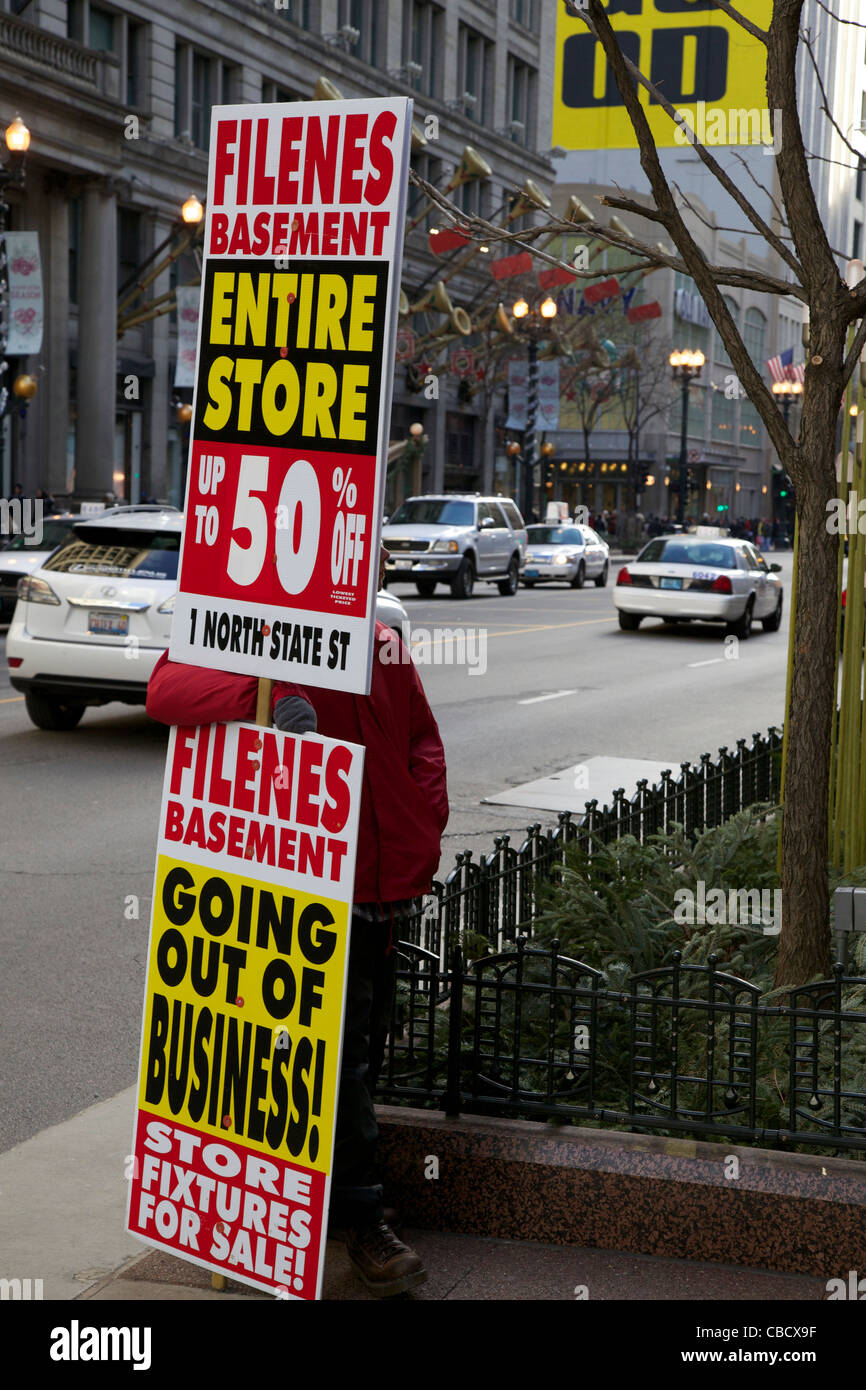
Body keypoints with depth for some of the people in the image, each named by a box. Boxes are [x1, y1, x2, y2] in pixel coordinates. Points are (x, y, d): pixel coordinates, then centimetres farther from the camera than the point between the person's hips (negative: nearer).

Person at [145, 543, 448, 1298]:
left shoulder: (386, 645, 11)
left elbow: (422, 741, 20)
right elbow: (168, 685, -24)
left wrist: (426, 825, 5)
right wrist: (266, 696, -40)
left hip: (389, 884, 6)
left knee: (368, 1045, 13)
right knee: (340, 1052, -2)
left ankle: (321, 1201, 28)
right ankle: (363, 1220, 11)